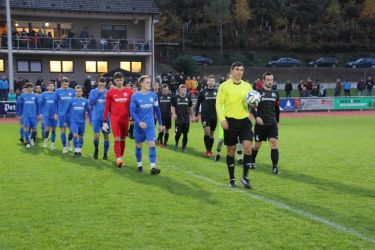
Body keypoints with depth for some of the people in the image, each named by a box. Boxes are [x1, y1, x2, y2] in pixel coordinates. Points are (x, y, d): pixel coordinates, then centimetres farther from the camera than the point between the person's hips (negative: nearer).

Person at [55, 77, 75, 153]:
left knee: (72, 130, -3)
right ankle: (64, 147, 13)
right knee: (63, 130, 3)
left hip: (71, 114, 1)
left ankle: (68, 142, 24)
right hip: (61, 114, -1)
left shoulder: (72, 91, 4)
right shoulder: (58, 91, 2)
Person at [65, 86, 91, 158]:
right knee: (75, 135, -13)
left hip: (82, 122, 1)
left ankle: (79, 150, 23)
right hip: (74, 121, -1)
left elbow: (89, 111, 9)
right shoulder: (71, 101, -1)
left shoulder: (85, 101, 0)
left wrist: (90, 120, 8)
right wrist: (65, 121, 8)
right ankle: (76, 150, -3)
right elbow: (67, 111, 7)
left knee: (81, 136, 10)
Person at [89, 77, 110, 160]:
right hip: (96, 118, -1)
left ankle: (105, 153, 15)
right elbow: (91, 102, -12)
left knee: (106, 136, 3)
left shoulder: (108, 92, 5)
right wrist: (99, 93, -17)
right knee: (96, 135, -10)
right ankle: (96, 149, 17)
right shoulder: (93, 91, 2)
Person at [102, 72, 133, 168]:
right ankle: (118, 159, -14)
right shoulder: (110, 92, 1)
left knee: (122, 139, 10)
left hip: (125, 119, 2)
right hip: (114, 118, -2)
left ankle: (121, 158, 22)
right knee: (117, 139, -11)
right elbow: (107, 108, 4)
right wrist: (105, 122, 1)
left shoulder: (129, 92, 4)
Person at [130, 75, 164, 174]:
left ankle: (152, 167, -14)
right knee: (138, 145, 10)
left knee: (152, 144, -10)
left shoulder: (153, 95, 2)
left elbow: (157, 110, 11)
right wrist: (139, 122, -24)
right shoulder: (135, 96, -8)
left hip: (150, 125, 2)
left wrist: (160, 124, 14)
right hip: (139, 125, -1)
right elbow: (132, 111, -10)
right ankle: (139, 164, 27)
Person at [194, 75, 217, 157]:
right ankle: (207, 150, -5)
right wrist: (196, 115, 4)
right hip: (205, 115, -2)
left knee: (212, 134, 9)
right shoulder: (203, 92, 2)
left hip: (214, 116, 2)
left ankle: (210, 150, 19)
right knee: (207, 132, -15)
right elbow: (198, 104, 7)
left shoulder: (217, 92, 5)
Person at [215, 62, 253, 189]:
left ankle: (245, 177, 2)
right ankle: (232, 179, 18)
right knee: (231, 150, 5)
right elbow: (218, 103, -3)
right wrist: (222, 119, -13)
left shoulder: (247, 86, 9)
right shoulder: (224, 86, -1)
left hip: (244, 120, 2)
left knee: (248, 146, -13)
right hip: (230, 121, -2)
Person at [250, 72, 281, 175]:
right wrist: (256, 117, -22)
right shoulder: (258, 93, -4)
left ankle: (275, 166, -10)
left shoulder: (275, 94, 10)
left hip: (272, 124, 3)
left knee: (274, 142, -11)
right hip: (260, 123, -3)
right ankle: (252, 161, 33)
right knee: (257, 144, 8)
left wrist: (277, 121, 20)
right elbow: (252, 107, -7)